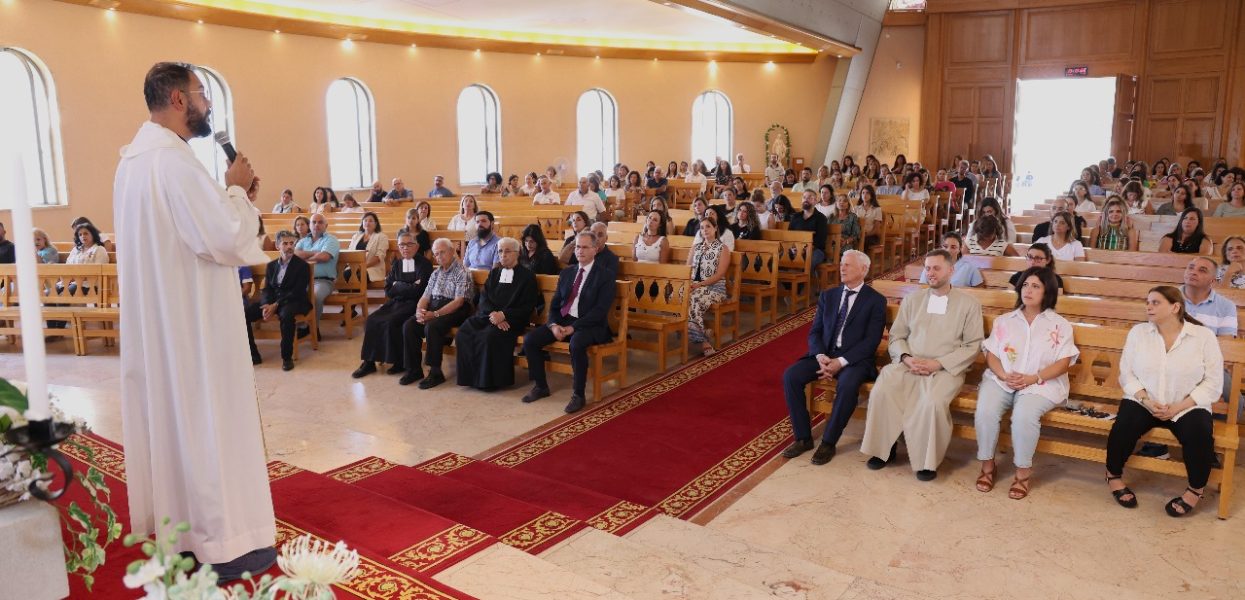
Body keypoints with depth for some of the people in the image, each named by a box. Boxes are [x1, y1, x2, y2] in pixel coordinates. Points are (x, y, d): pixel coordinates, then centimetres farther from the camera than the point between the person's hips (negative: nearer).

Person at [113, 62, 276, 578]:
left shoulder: (136, 157, 11)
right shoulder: (173, 160, -21)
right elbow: (228, 239, -25)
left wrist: (230, 195, 8)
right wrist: (237, 190, -9)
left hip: (155, 318, 10)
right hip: (191, 321, -10)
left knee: (166, 414, 17)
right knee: (206, 422, -2)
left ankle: (172, 524, 31)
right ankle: (223, 544, 8)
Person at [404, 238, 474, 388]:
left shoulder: (462, 272, -6)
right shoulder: (436, 273, 19)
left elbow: (458, 302, -15)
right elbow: (425, 296, 15)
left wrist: (435, 314, -22)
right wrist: (419, 311, -8)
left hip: (455, 311, -7)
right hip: (433, 307, 7)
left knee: (431, 327, -33)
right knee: (408, 326, -16)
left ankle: (435, 372, -21)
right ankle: (414, 369, -8)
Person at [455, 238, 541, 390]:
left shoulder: (527, 276, 3)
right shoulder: (494, 272, 19)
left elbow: (527, 307, -5)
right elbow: (484, 297, 9)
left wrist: (503, 315, -17)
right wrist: (492, 314, -12)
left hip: (511, 319, -5)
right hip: (488, 315, 6)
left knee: (488, 336, -32)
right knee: (463, 332, -20)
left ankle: (487, 380, -16)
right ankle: (471, 376, -10)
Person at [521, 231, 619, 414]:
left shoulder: (605, 274, -4)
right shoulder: (566, 272, 15)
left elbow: (601, 310, -14)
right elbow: (554, 304, 14)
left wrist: (573, 327, -20)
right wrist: (554, 325, -8)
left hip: (590, 325, -6)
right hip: (563, 321, 6)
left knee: (576, 343, -38)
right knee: (530, 339, -12)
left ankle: (578, 395, -22)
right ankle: (540, 386, 4)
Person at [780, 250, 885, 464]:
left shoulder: (876, 300, -1)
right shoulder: (828, 296, 13)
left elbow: (871, 341, -10)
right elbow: (814, 332, 9)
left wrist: (841, 361, -21)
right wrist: (821, 356, -12)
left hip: (854, 359, -4)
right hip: (825, 354, 5)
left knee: (847, 385, -36)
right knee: (790, 376, -20)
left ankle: (828, 442, -18)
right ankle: (803, 437, -9)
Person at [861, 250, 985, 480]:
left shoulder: (969, 304, 6)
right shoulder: (912, 299, 15)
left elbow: (972, 346, 0)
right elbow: (896, 336, 13)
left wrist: (938, 363, -12)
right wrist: (906, 358, -9)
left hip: (946, 369, -3)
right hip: (908, 364, 3)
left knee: (933, 401, -34)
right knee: (881, 391, -27)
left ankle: (927, 460, -13)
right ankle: (884, 448, -8)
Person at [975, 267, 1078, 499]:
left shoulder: (1060, 325, 9)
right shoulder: (1003, 321, 16)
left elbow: (1063, 363, -1)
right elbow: (991, 354, 7)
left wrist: (1033, 378, -16)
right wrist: (1004, 375, -14)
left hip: (1041, 384, -2)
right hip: (1001, 379, 2)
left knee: (1024, 414, -35)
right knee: (985, 410, -29)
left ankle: (1023, 472, -16)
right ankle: (987, 465, -11)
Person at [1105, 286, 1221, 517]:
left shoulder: (1204, 336, -2)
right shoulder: (1138, 332, 4)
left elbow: (1213, 384, -5)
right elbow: (1127, 373, 2)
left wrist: (1178, 407, -16)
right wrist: (1146, 400, -15)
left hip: (1187, 407, -1)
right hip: (1144, 402, 1)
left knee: (1199, 434, -30)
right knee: (1125, 424, -29)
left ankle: (1196, 490, -3)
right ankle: (1114, 475, -3)